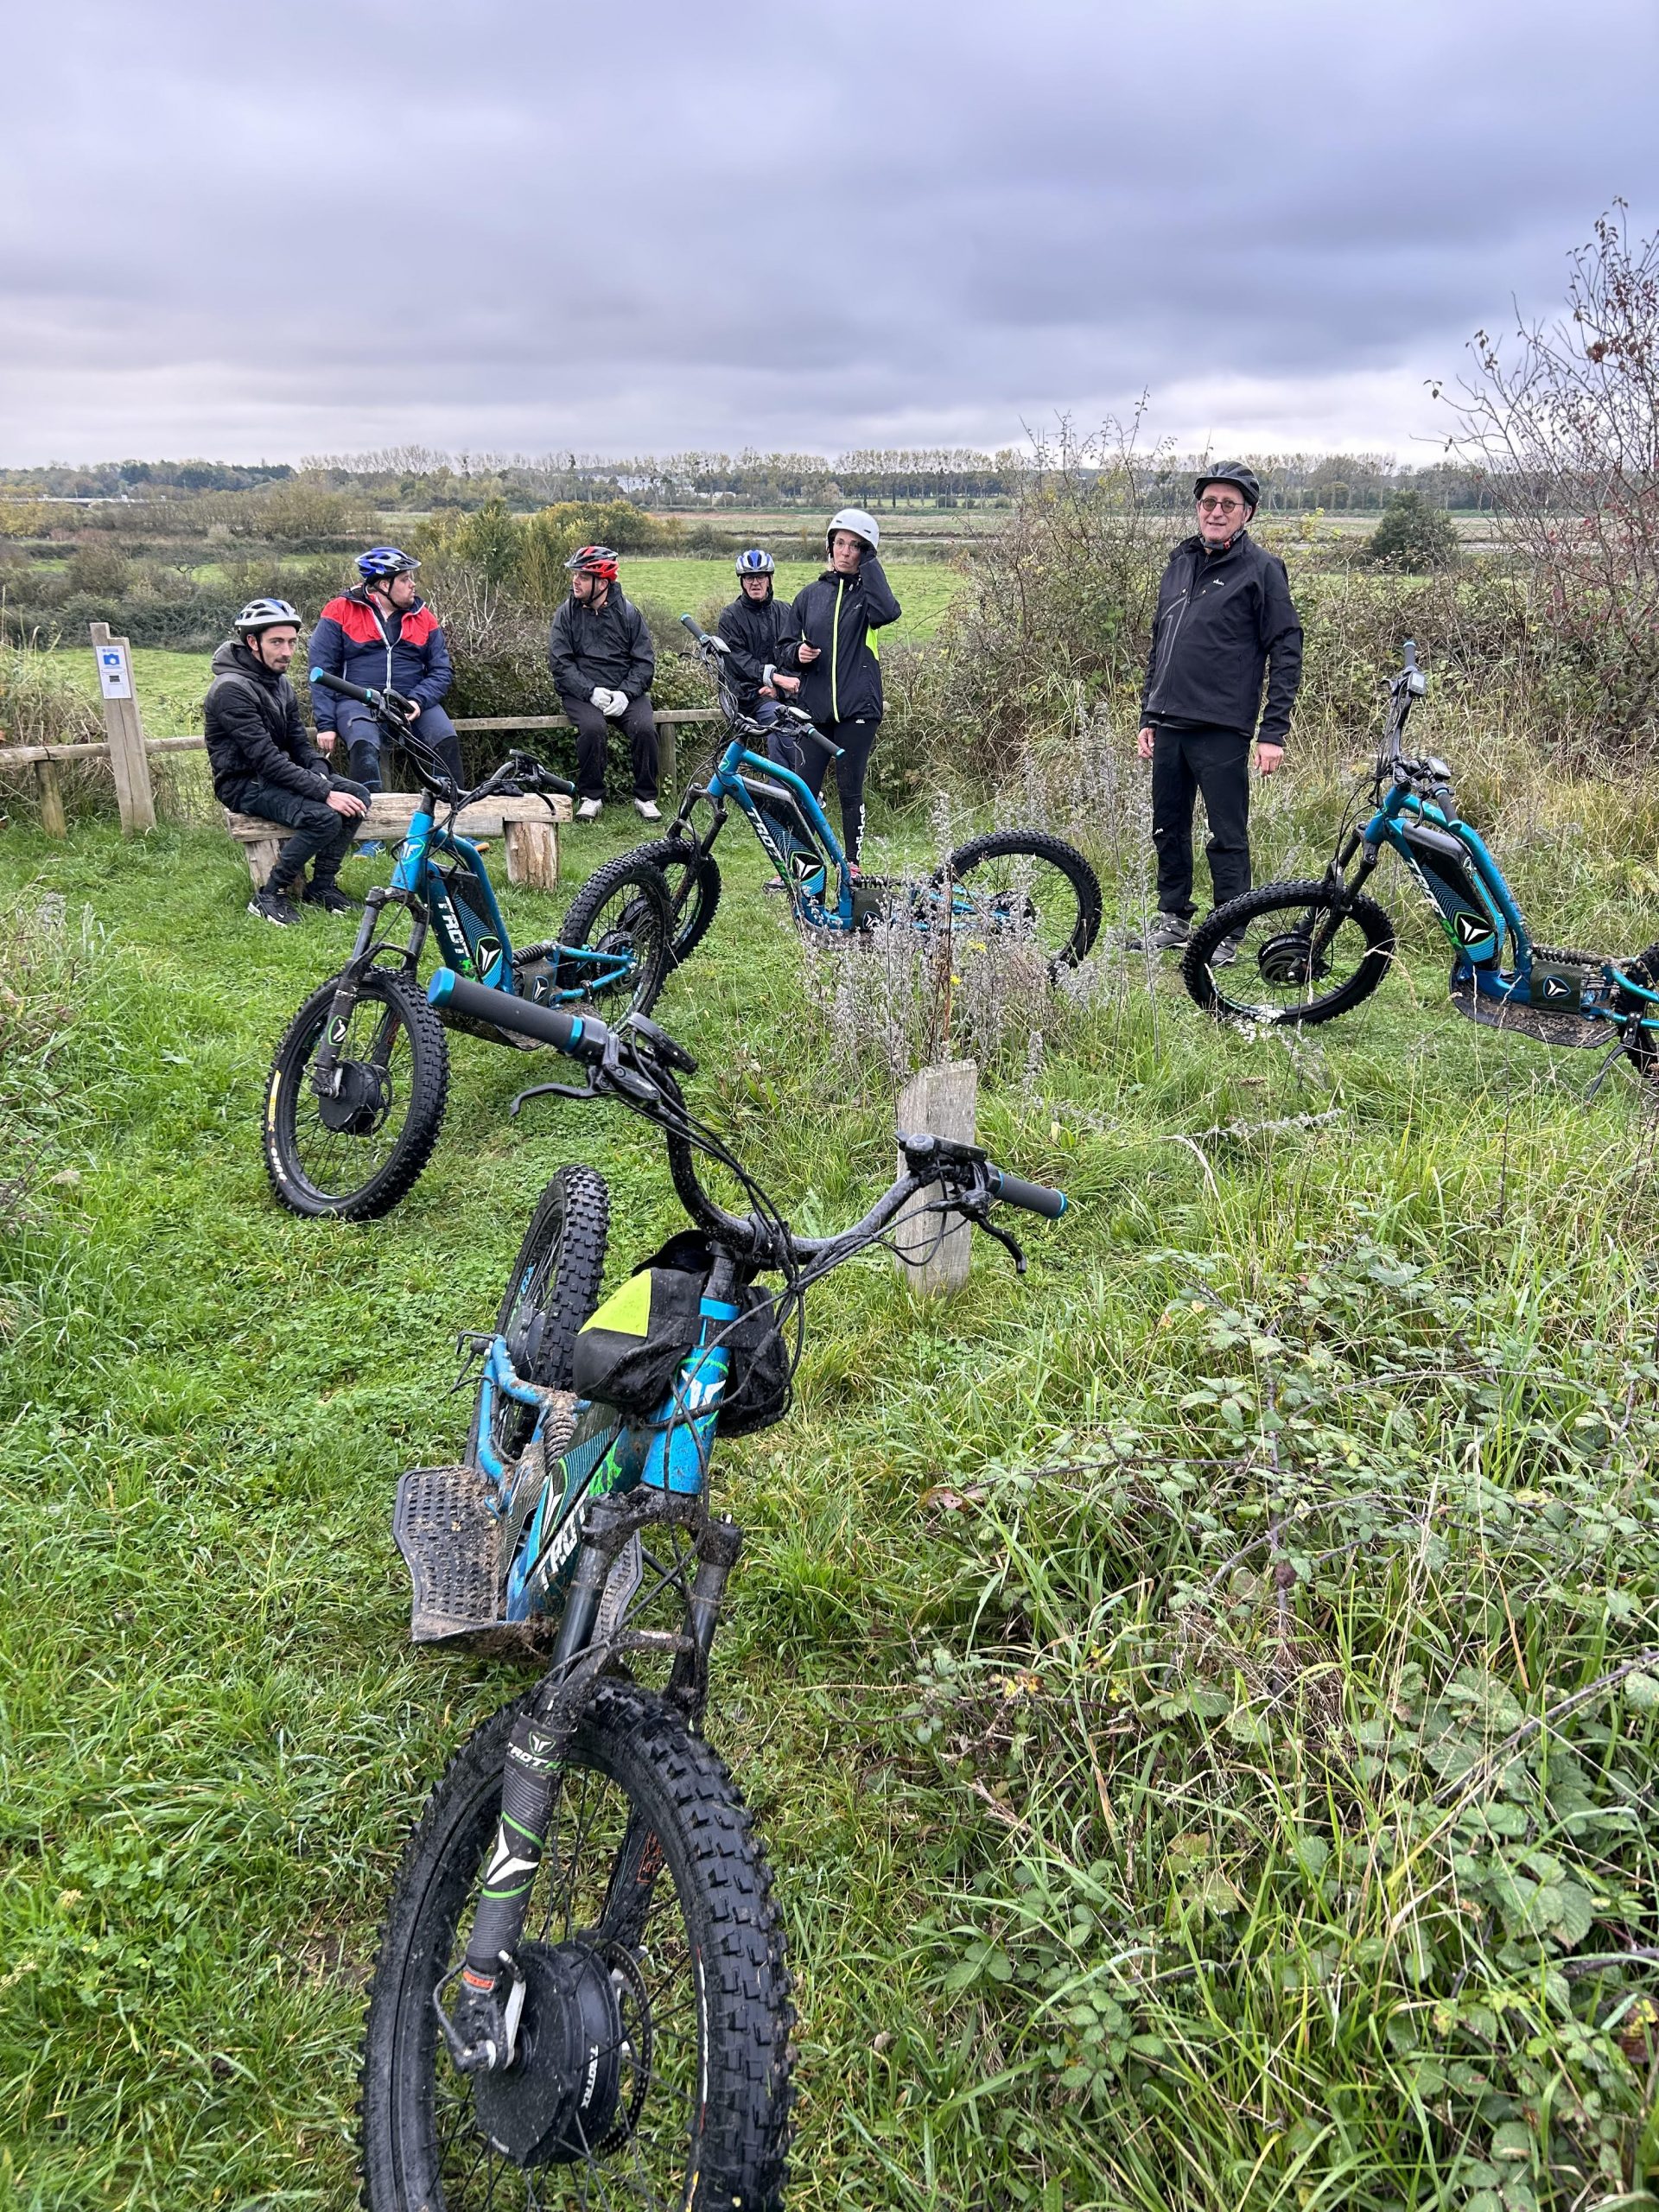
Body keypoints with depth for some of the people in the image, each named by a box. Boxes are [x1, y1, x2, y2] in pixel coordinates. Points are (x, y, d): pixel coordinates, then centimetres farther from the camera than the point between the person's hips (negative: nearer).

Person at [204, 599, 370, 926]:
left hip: (278, 774, 9)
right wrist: (324, 793, -30)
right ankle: (269, 896, -13)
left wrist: (323, 779, -16)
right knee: (324, 817, -28)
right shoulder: (231, 688, -21)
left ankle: (321, 887, 1)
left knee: (357, 795, -10)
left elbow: (300, 744, 7)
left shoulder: (281, 684, 8)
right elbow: (267, 758, -27)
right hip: (244, 784, -9)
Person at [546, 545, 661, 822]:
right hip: (582, 692, -1)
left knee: (645, 729, -26)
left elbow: (645, 661, 2)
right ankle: (590, 797, -14)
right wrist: (592, 692, -17)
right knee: (592, 728, -31)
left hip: (625, 692, 1)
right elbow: (559, 663, -3)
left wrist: (625, 693, -15)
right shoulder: (566, 614, 3)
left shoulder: (628, 613, 4)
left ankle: (645, 797, -9)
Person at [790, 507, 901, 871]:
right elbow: (790, 643, 21)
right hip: (814, 706, 3)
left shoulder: (868, 591, 3)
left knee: (851, 789, 2)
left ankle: (852, 864, 14)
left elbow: (888, 612, -22)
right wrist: (798, 652, -2)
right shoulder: (811, 594, 12)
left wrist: (868, 563, -14)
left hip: (857, 707, -3)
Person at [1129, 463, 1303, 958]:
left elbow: (1286, 652, -6)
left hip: (1222, 730, -6)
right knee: (1168, 828, 14)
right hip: (1169, 726, 6)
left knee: (1227, 837, -1)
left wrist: (1274, 732, -12)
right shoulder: (1180, 562, 15)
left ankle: (1225, 933, 9)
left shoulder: (1262, 569, -4)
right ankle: (1173, 918, 27)